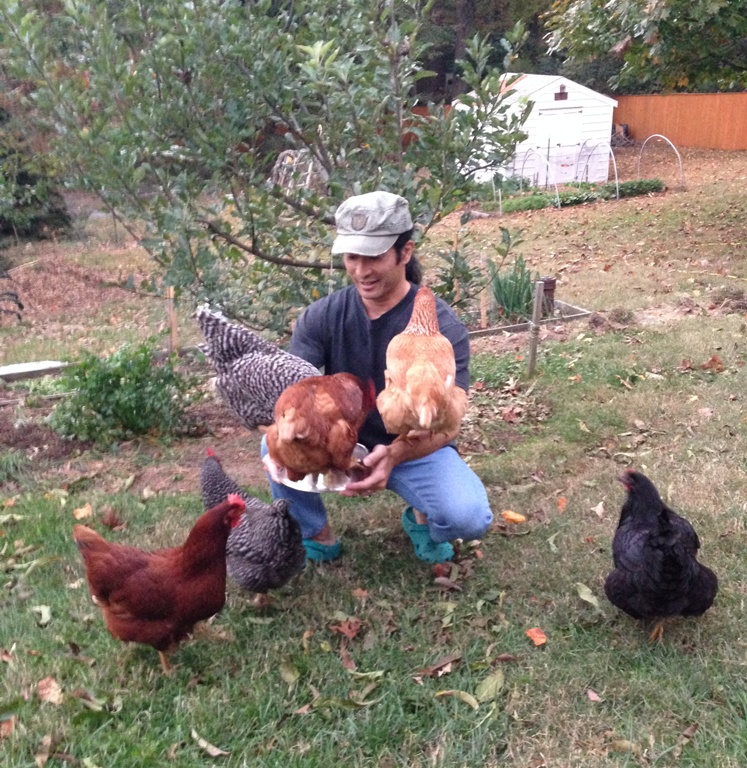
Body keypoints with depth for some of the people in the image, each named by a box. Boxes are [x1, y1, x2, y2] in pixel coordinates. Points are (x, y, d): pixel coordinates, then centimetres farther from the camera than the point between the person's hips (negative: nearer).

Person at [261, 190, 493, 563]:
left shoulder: (442, 327, -20)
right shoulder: (321, 316, -12)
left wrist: (394, 456, -47)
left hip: (417, 449, -2)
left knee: (470, 517, -29)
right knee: (274, 449, -26)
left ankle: (423, 518, 9)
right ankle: (316, 536, 2)